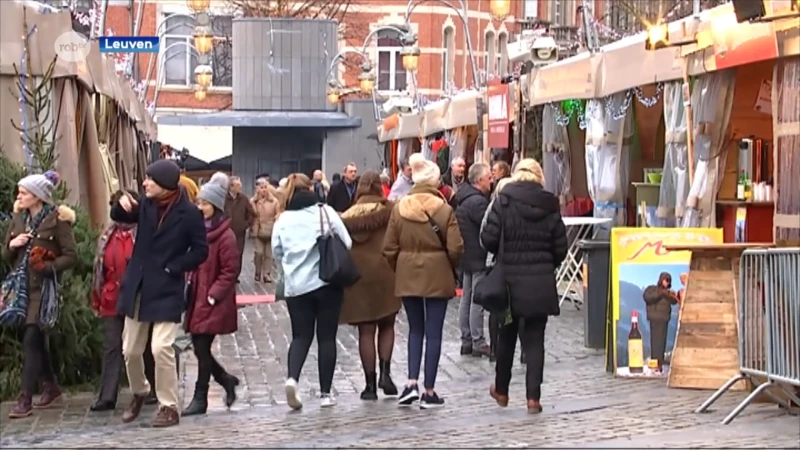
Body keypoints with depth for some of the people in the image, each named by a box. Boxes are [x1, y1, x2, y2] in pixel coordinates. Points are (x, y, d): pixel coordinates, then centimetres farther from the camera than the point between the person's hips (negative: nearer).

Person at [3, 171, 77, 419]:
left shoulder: (56, 219, -6)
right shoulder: (19, 218, 12)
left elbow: (71, 256, -8)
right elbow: (6, 256, 16)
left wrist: (48, 267, -21)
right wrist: (12, 245, -5)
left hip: (42, 287, -7)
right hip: (21, 286, 7)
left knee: (31, 339, -11)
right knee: (35, 339, 13)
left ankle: (25, 399, -10)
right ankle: (51, 387, 28)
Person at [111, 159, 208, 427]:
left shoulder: (189, 213, -12)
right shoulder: (146, 204, 2)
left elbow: (201, 251, -7)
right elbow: (119, 217, 17)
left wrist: (173, 268, -13)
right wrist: (122, 205, -6)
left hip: (167, 290, -5)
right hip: (138, 286, 5)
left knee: (161, 348, -13)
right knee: (130, 350, 11)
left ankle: (169, 407, 1)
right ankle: (139, 393, 37)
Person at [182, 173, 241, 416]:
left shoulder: (225, 236, -12)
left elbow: (230, 271, -13)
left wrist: (213, 295, -17)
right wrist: (189, 283, 6)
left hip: (213, 303, -7)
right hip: (196, 298, 7)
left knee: (202, 348, -3)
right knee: (200, 348, 9)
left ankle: (200, 398, 7)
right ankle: (226, 380, 29)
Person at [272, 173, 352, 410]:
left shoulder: (283, 219, -1)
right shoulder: (326, 212, -6)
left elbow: (276, 251, 6)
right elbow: (347, 243, -3)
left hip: (296, 285, 2)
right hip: (327, 282, -2)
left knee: (301, 335, 10)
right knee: (326, 336, 7)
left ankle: (292, 378, -15)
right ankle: (325, 392, 9)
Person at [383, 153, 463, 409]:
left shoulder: (400, 208, -2)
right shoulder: (444, 210, -10)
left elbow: (389, 248, 0)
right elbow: (455, 248, -12)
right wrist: (452, 269, 8)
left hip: (407, 276, 3)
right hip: (437, 276, -3)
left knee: (415, 329, 16)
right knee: (433, 332, 4)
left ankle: (412, 383, 3)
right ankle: (429, 392, 6)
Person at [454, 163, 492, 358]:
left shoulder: (465, 199, 13)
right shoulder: (478, 201, -20)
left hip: (467, 255, 10)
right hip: (478, 256, -10)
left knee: (466, 298, 13)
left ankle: (466, 341, 19)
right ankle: (478, 342, -2)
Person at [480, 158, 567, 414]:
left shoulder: (503, 201, -7)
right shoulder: (550, 206, 0)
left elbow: (488, 239, -10)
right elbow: (560, 249, 2)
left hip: (510, 280, -1)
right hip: (541, 283, 1)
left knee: (506, 336, 15)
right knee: (535, 340, 5)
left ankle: (501, 391, 27)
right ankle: (533, 397, 1)